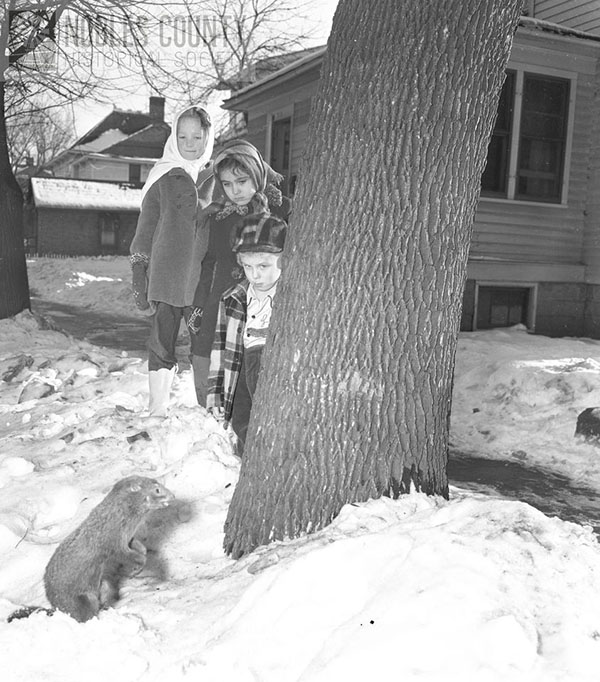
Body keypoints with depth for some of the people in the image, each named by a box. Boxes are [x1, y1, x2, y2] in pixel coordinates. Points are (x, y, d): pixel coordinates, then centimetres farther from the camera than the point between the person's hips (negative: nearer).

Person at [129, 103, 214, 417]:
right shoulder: (163, 175, 4)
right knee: (162, 346, 3)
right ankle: (157, 410, 14)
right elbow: (146, 225, 5)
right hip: (165, 276, -1)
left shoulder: (217, 176, 7)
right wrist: (139, 277, 0)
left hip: (204, 278, 1)